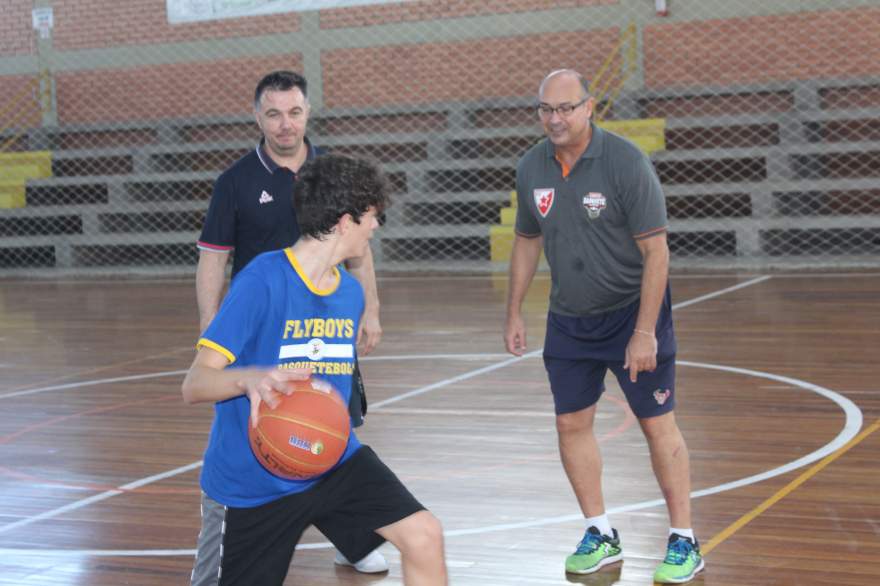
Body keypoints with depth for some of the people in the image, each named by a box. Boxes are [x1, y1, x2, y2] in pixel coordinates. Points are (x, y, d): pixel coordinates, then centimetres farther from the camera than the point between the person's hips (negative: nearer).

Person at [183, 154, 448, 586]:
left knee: (423, 536, -12)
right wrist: (251, 378, -43)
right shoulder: (262, 280, -19)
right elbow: (194, 385, -25)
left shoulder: (351, 292, 4)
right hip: (253, 480, -5)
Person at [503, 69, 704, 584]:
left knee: (659, 425, -2)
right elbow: (527, 242, 13)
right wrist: (515, 313, 11)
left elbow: (656, 250, -19)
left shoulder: (626, 162, -19)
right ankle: (601, 536, 21)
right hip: (568, 319, 5)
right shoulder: (531, 168, -2)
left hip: (632, 312, -5)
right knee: (572, 424, 6)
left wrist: (644, 332, -23)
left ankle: (684, 542, 10)